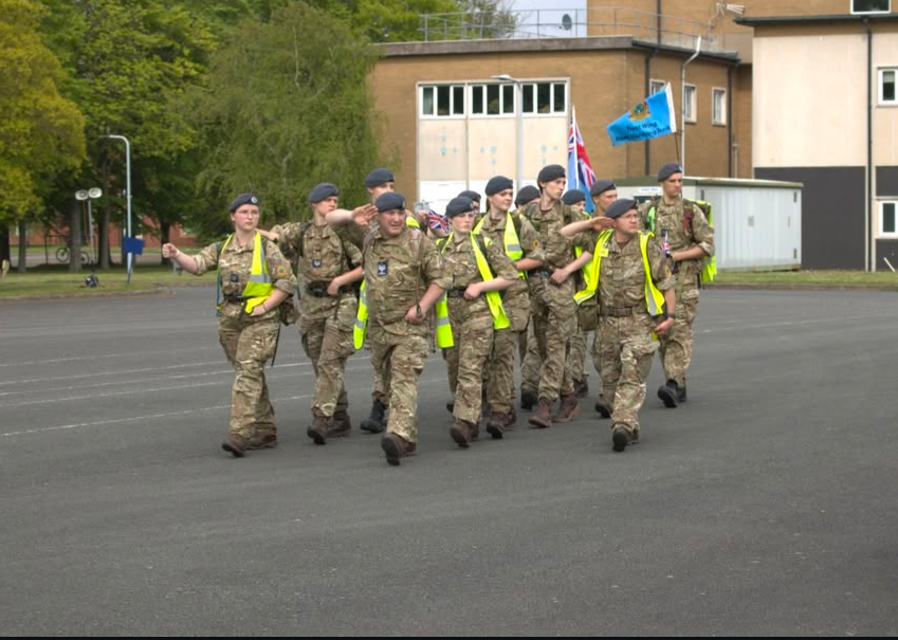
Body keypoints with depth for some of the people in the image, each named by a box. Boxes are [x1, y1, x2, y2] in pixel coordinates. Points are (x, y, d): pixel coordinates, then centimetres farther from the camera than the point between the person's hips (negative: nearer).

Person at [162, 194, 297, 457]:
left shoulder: (267, 248, -3)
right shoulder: (222, 248, 9)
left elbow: (287, 282, -4)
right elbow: (197, 264, -7)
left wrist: (263, 307, -12)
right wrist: (176, 255, -27)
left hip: (259, 320, -5)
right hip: (230, 320, 5)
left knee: (248, 372, -15)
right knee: (252, 375, 12)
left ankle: (239, 435, -21)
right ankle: (265, 431, 22)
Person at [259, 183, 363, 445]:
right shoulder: (299, 232, 9)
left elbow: (364, 265, -5)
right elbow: (272, 235, 19)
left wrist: (340, 280, -14)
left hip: (340, 304, -5)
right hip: (311, 305, 5)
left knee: (330, 362, -14)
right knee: (320, 364, 9)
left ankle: (321, 419, -20)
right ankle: (340, 419, 20)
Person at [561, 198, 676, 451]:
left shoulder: (647, 246, -4)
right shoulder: (600, 241, 5)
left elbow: (666, 282, 0)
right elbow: (563, 234, 10)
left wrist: (670, 316, -6)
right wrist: (591, 223, 0)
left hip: (639, 322, -5)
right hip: (608, 322, 5)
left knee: (632, 376, -14)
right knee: (610, 378, 9)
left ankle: (623, 425, -24)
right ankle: (630, 428, 20)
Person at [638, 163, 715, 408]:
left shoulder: (692, 210, 2)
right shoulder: (647, 210, 9)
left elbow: (707, 246, -1)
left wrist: (676, 256, -10)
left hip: (685, 279, -3)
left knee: (680, 330, -13)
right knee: (662, 331, 4)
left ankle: (674, 383, -23)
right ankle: (679, 387, 11)